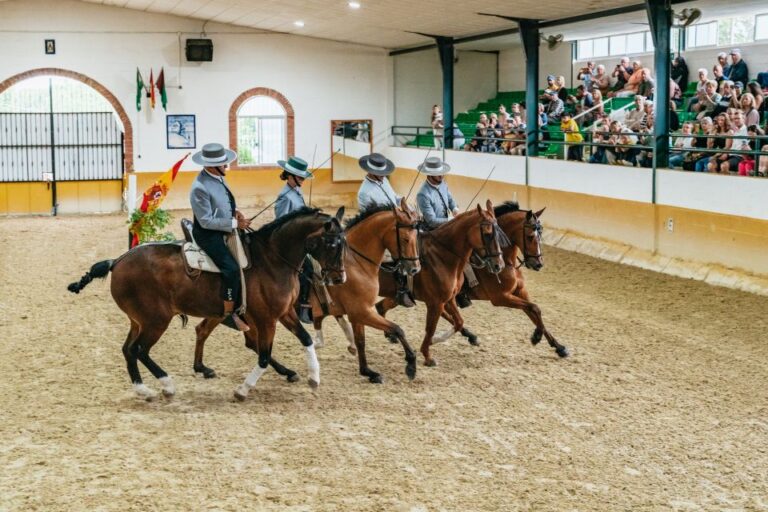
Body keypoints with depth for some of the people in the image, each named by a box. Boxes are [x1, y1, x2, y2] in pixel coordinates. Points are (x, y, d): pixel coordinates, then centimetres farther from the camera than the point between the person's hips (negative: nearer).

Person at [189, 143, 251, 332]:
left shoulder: (217, 177, 3)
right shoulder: (200, 188, -24)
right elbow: (206, 221, -23)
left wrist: (235, 211, 1)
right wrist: (234, 224, -21)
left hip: (225, 229, 10)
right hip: (208, 234, -10)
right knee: (231, 268, -24)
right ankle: (229, 313, -11)